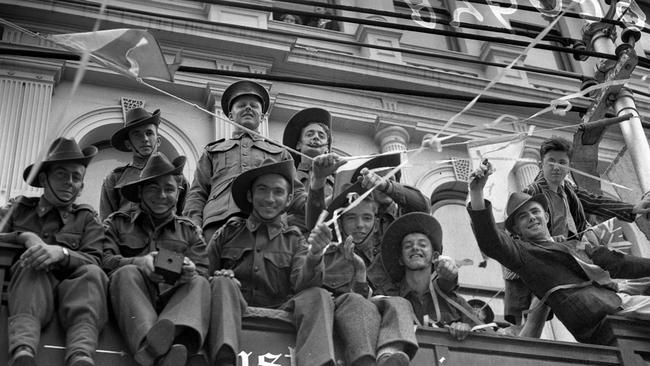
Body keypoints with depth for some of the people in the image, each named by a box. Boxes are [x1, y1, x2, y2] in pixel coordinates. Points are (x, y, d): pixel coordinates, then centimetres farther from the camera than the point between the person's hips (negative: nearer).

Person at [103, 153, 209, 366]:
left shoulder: (189, 231, 24)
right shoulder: (117, 223, 20)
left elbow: (203, 272, 11)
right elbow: (104, 261, 2)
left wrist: (190, 272, -15)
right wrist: (140, 263, -18)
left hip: (172, 300, 1)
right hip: (133, 304, -1)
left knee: (199, 284, -27)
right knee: (127, 273, -29)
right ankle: (148, 341, -58)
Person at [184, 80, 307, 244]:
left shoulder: (280, 153, 30)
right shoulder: (212, 150, 31)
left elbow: (295, 194, 20)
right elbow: (197, 193, 21)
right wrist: (194, 228, 2)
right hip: (218, 222, 0)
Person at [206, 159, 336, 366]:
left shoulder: (295, 241, 16)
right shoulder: (228, 233, 16)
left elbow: (302, 285, -1)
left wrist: (314, 256, -22)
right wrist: (218, 278, -10)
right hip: (234, 313, 0)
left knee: (318, 297, -24)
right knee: (223, 284, -27)